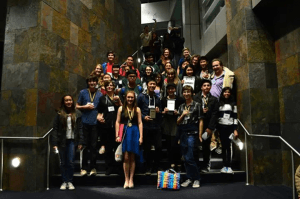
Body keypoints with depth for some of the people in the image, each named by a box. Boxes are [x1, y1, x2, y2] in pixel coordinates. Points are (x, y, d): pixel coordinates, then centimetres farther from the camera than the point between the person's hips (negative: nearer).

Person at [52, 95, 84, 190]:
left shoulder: (77, 114, 3)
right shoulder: (59, 114, -1)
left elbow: (80, 129, 3)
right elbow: (55, 129, -2)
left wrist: (80, 142, -3)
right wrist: (54, 143, -8)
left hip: (72, 141, 0)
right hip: (62, 141, 0)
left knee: (70, 162, 0)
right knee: (63, 163, 8)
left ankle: (70, 181, 14)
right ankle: (64, 182, 18)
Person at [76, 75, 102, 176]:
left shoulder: (100, 94, 9)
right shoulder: (82, 93, 8)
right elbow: (77, 106, 10)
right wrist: (85, 107, -6)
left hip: (95, 123, 1)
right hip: (85, 122, 0)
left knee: (94, 146, 3)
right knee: (85, 145, 3)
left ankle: (93, 167, 12)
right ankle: (84, 168, 12)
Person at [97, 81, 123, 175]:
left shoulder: (118, 97, 14)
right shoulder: (102, 98, 15)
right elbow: (99, 111, 16)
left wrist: (119, 101, -7)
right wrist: (99, 117, -4)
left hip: (116, 124, 0)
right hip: (106, 124, 1)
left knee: (117, 145, -1)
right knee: (108, 146, 2)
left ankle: (118, 166, 12)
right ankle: (109, 166, 12)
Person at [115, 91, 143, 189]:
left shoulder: (137, 109, 6)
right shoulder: (121, 108, 6)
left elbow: (140, 123, 4)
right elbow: (117, 122, 5)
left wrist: (141, 137, -2)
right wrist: (117, 135, -2)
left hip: (134, 133, 1)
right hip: (124, 133, 0)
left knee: (132, 158, 5)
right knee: (126, 157, -3)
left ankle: (131, 179, 14)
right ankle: (126, 180, 7)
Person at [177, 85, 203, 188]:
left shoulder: (197, 105, 0)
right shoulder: (181, 106, 15)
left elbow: (200, 121, -3)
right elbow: (178, 122, 15)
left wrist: (199, 135, -8)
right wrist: (182, 115, -4)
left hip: (192, 133, -5)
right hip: (183, 133, 6)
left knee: (190, 158, -8)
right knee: (185, 157, 8)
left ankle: (196, 179, 6)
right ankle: (189, 178, 20)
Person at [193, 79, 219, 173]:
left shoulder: (214, 100, 6)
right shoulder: (195, 98, 6)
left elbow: (214, 114, 0)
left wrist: (210, 128, -7)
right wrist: (201, 111, -15)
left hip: (208, 126, 0)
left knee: (206, 146, 6)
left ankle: (206, 166, 18)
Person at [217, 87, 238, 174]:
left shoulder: (233, 104, 9)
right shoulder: (219, 104, 12)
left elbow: (235, 117, 4)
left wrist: (235, 129, -5)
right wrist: (216, 128, 1)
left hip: (230, 127, -1)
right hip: (221, 127, 1)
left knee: (229, 146, -5)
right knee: (223, 146, 2)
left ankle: (229, 166, -3)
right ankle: (224, 166, 6)